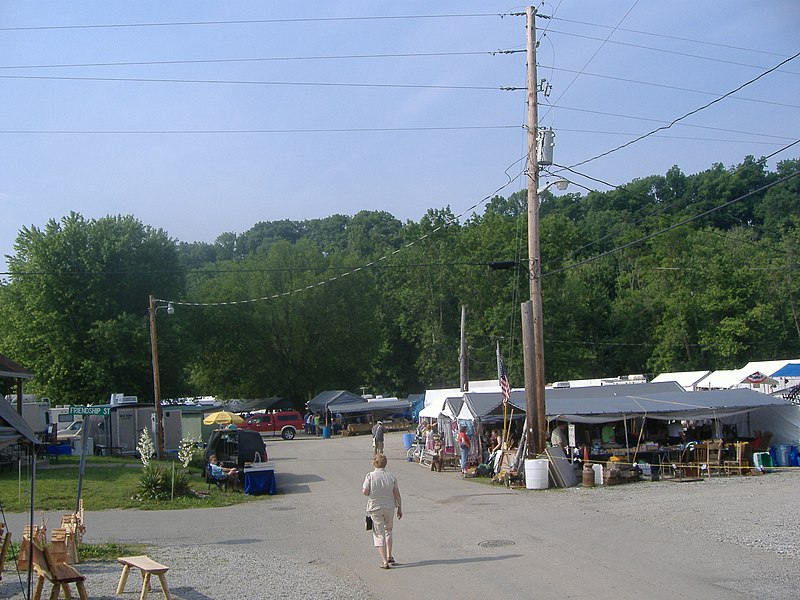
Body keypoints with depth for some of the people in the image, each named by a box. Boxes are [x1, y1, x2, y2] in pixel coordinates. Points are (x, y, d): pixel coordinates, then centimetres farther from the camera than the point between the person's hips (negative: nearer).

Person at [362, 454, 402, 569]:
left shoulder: (370, 476, -11)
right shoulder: (391, 476, -3)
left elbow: (365, 492, -16)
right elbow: (396, 493, -1)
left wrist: (362, 489, 7)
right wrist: (399, 508, 8)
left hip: (375, 508, -3)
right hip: (389, 507, 3)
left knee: (379, 535, 3)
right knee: (388, 531, 25)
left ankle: (384, 561, -3)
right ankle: (389, 556, 27)